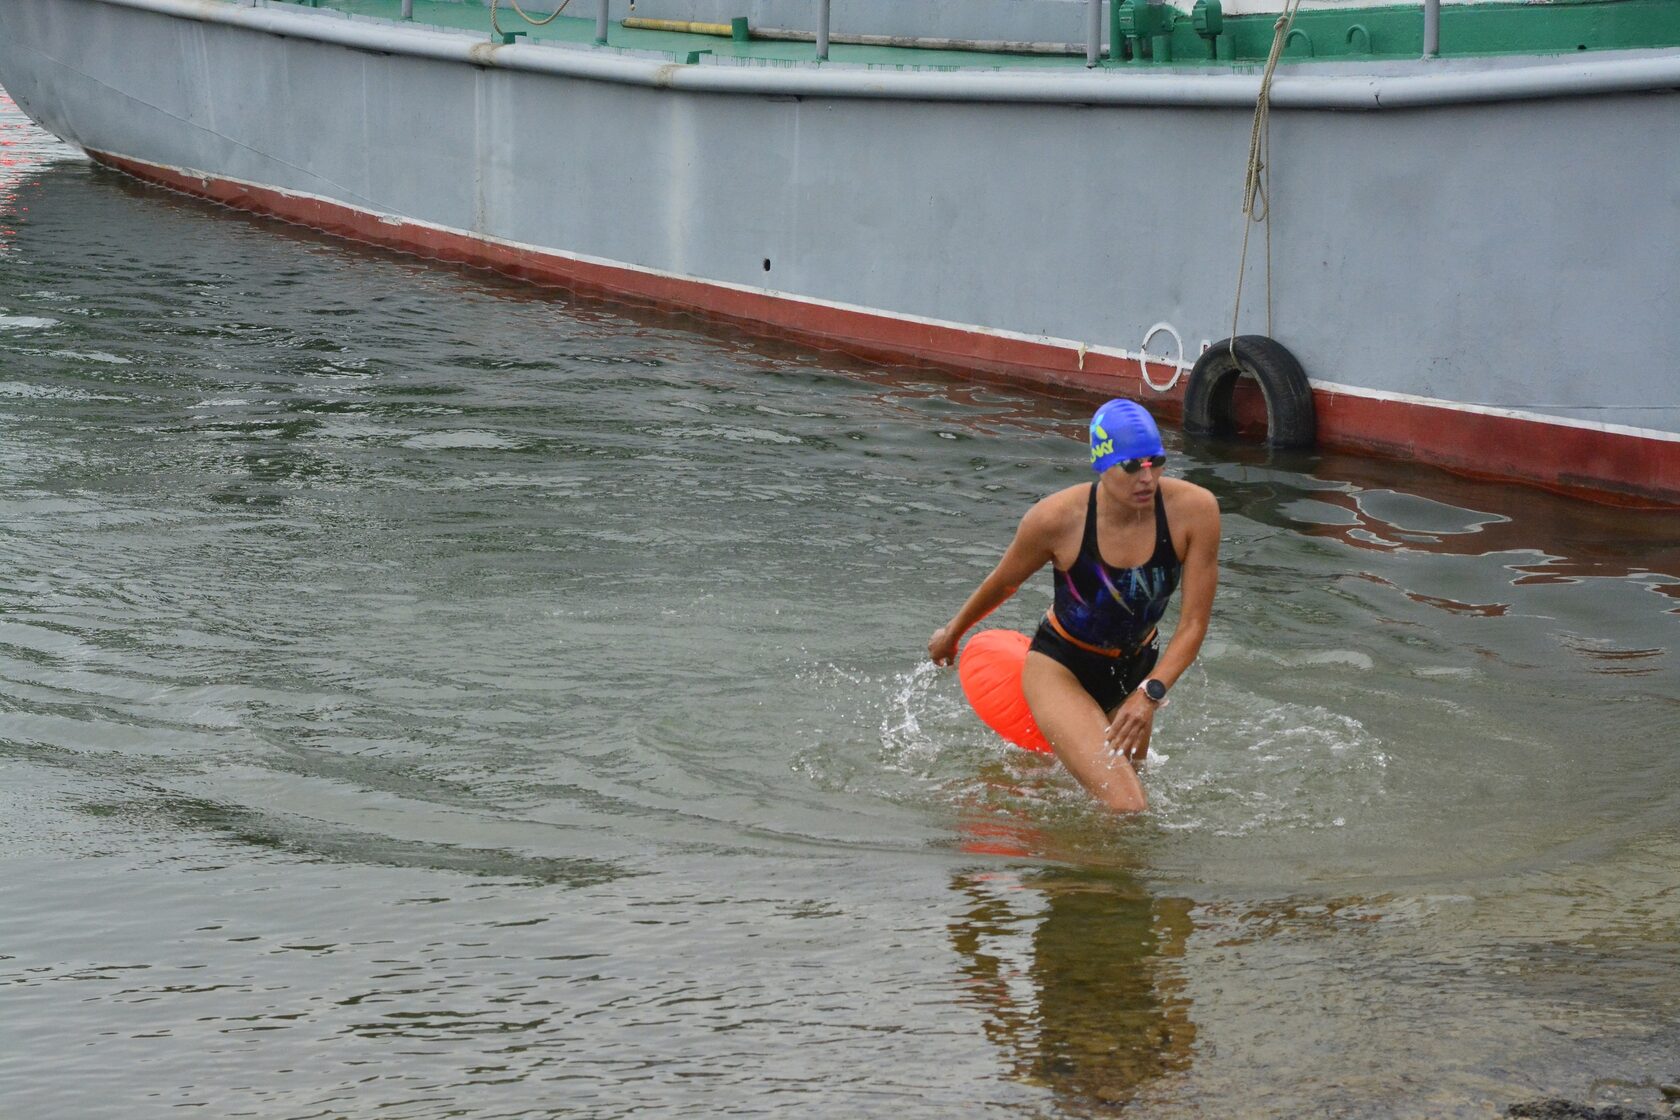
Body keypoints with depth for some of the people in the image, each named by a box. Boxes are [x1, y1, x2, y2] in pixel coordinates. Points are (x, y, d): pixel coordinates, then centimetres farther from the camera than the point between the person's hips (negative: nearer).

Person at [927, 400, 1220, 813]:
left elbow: (1193, 623, -16)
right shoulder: (1057, 518, -26)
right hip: (1059, 667, -4)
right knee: (1126, 809, -23)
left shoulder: (1193, 510, -23)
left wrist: (1151, 693, -29)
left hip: (1136, 670, 4)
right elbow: (1002, 583, -4)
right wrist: (951, 633, 12)